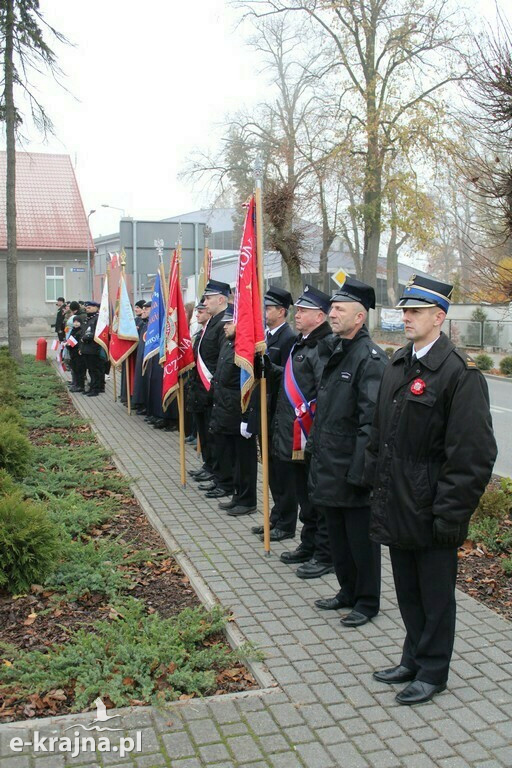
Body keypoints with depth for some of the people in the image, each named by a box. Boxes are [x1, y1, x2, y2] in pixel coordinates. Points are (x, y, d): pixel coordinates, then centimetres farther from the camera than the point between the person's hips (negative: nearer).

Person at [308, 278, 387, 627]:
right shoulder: (332, 349, 10)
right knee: (337, 535, 19)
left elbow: (372, 420, -20)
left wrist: (359, 471, -21)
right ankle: (348, 592, 35)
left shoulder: (372, 358, -16)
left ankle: (367, 602, 22)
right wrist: (315, 447, 15)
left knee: (361, 537, 6)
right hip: (329, 465, 8)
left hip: (352, 467, -8)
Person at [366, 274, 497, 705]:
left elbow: (473, 454, -18)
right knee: (408, 590, 20)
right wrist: (377, 483, 12)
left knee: (436, 593, 10)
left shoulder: (460, 373, -16)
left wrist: (450, 513, -18)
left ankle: (432, 672, 27)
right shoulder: (398, 365, 9)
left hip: (431, 511, -7)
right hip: (397, 506, 7)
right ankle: (414, 660, 38)